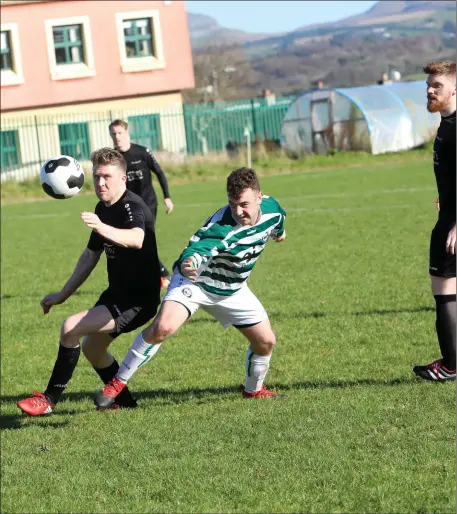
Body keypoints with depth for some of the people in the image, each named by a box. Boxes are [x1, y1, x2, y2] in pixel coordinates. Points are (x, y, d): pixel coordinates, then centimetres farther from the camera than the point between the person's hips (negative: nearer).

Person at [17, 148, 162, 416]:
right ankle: (125, 401, 42)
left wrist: (101, 228, -63)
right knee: (91, 348, 23)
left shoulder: (132, 206, -22)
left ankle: (50, 400, -9)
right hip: (118, 293, 10)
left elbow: (136, 239, -46)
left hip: (138, 300, -10)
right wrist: (63, 294, 21)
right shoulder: (103, 209, 6)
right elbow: (91, 255, 20)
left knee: (71, 328, -21)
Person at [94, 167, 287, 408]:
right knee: (163, 327, -29)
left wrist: (279, 231, 33)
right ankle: (117, 383, -14)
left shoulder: (272, 208, -16)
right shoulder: (221, 226, -36)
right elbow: (197, 249, -52)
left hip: (232, 289, 6)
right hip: (196, 281, -6)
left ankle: (254, 389, 35)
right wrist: (188, 264, -75)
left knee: (266, 341, 4)